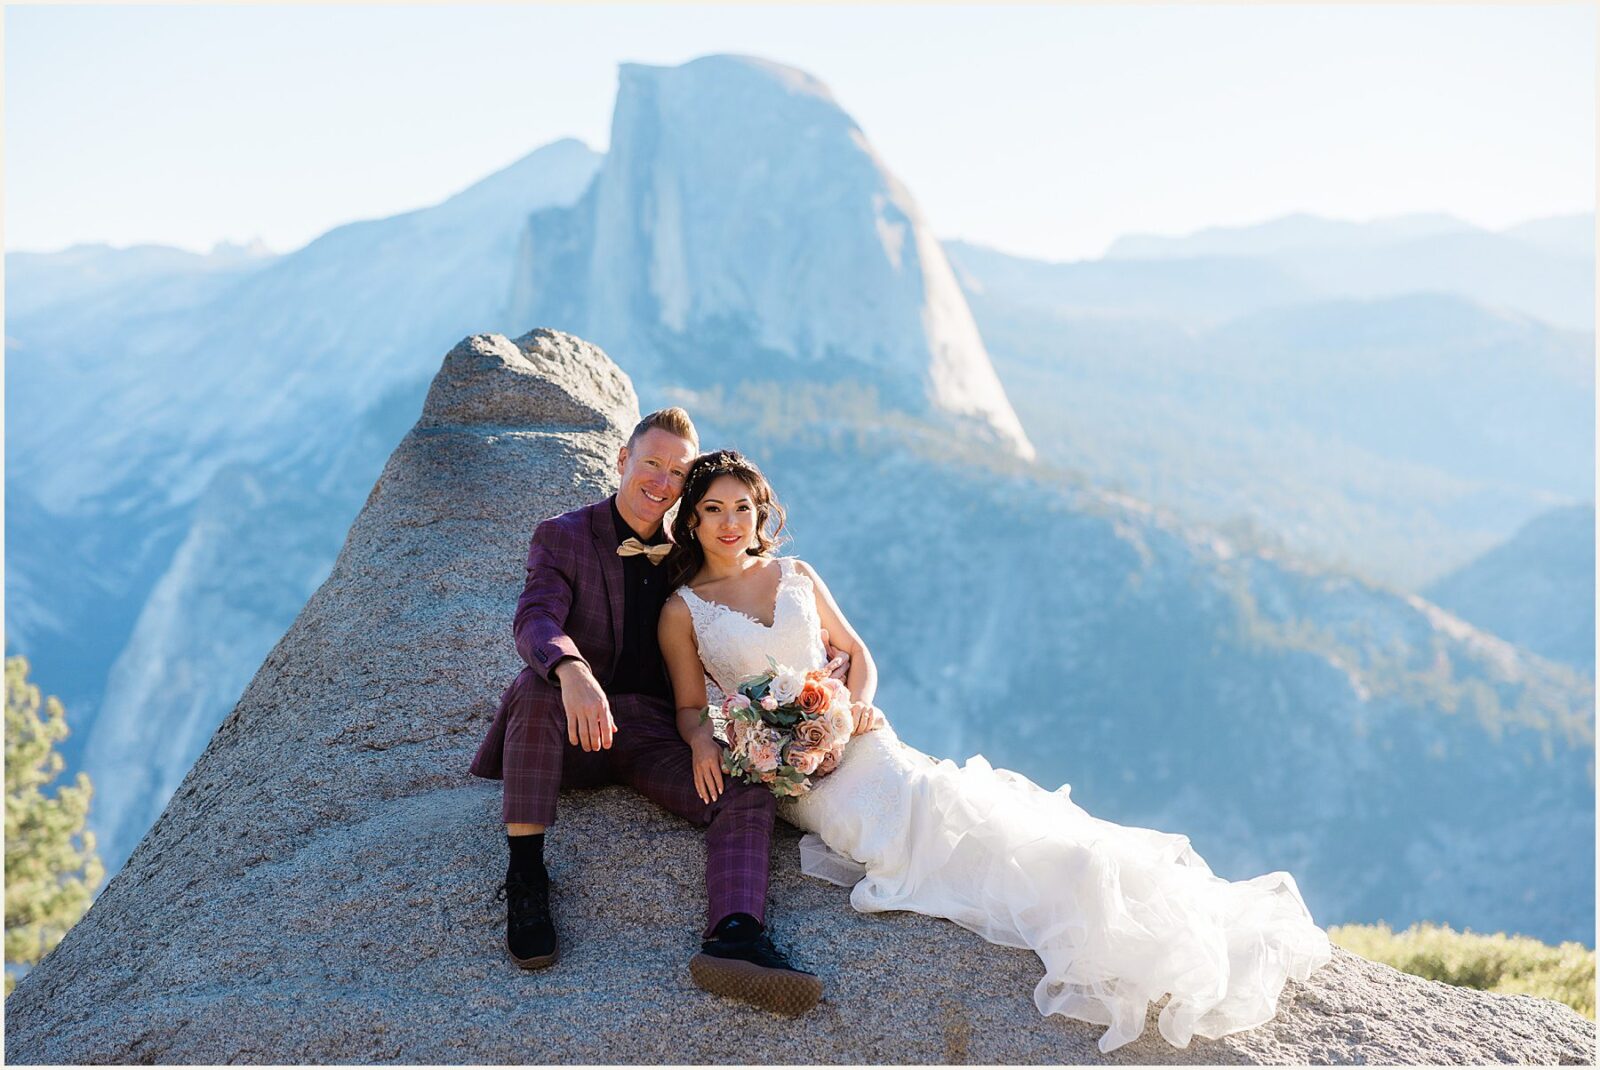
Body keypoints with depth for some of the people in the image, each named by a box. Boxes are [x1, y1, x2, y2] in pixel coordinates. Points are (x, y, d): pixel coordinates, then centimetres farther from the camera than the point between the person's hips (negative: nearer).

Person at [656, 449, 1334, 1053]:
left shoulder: (796, 575, 14)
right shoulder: (682, 611, 5)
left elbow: (857, 651, 19)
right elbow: (691, 708, 6)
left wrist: (858, 705, -1)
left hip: (851, 738, 4)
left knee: (973, 812, -16)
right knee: (928, 819, -25)